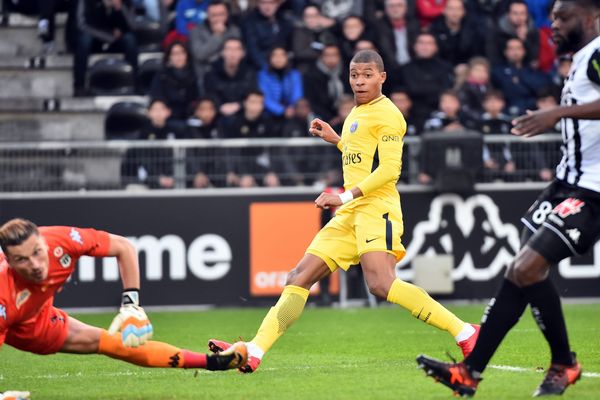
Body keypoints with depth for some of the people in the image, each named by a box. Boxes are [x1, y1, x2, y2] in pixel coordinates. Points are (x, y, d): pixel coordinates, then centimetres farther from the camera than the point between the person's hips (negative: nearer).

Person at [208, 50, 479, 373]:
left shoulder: (386, 114, -6)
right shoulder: (356, 114, 21)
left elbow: (389, 169, -15)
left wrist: (345, 196, -19)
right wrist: (335, 140, 28)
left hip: (376, 208, -9)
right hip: (349, 214, 9)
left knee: (380, 284, -26)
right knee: (299, 278, 2)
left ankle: (463, 332, -22)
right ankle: (253, 352, 0)